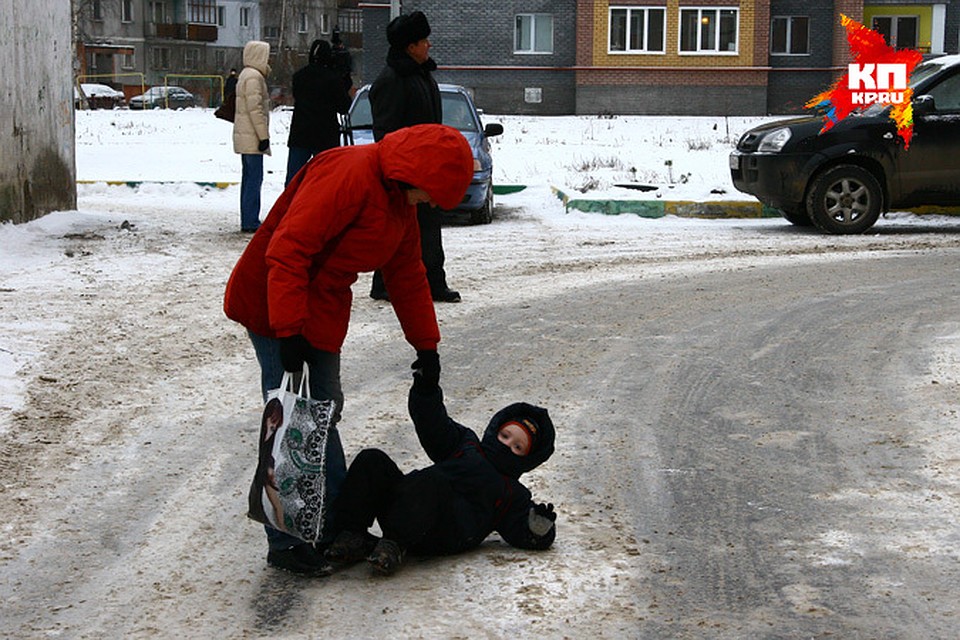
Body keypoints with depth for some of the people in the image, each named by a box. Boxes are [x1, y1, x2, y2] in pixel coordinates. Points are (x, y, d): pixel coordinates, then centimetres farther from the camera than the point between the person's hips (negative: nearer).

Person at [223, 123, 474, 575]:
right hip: (273, 306, -9)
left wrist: (426, 345, 22)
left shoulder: (400, 202, 8)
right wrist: (289, 330, -32)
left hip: (322, 312, 9)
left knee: (325, 414, 14)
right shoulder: (348, 175, -24)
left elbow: (407, 275, 20)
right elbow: (287, 249, -30)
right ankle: (285, 543, 1)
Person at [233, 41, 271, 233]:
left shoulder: (247, 75, 18)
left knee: (249, 177, 13)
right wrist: (263, 136, -18)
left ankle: (248, 220, 18)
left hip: (245, 136, 11)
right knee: (254, 178, -9)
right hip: (252, 137, -11)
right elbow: (255, 109, -19)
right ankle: (250, 222, -9)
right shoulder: (254, 77, -14)